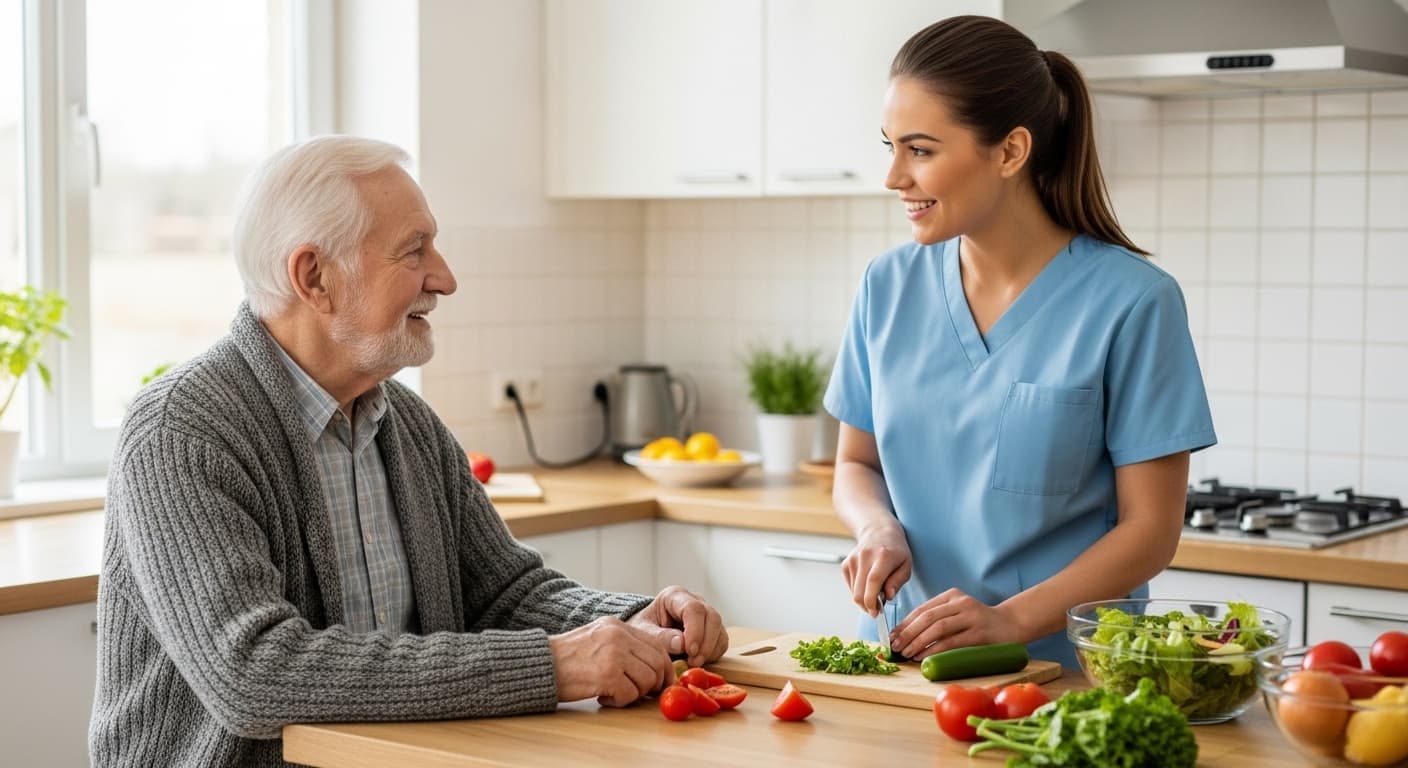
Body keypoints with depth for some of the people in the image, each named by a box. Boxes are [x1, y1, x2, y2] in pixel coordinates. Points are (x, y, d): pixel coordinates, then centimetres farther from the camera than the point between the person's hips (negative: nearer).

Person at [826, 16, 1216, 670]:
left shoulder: (1130, 302, -7)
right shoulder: (889, 288, 7)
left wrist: (1012, 621, -17)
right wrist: (878, 528, -4)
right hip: (904, 657, 3)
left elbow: (1151, 529, -5)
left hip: (1061, 665, -3)